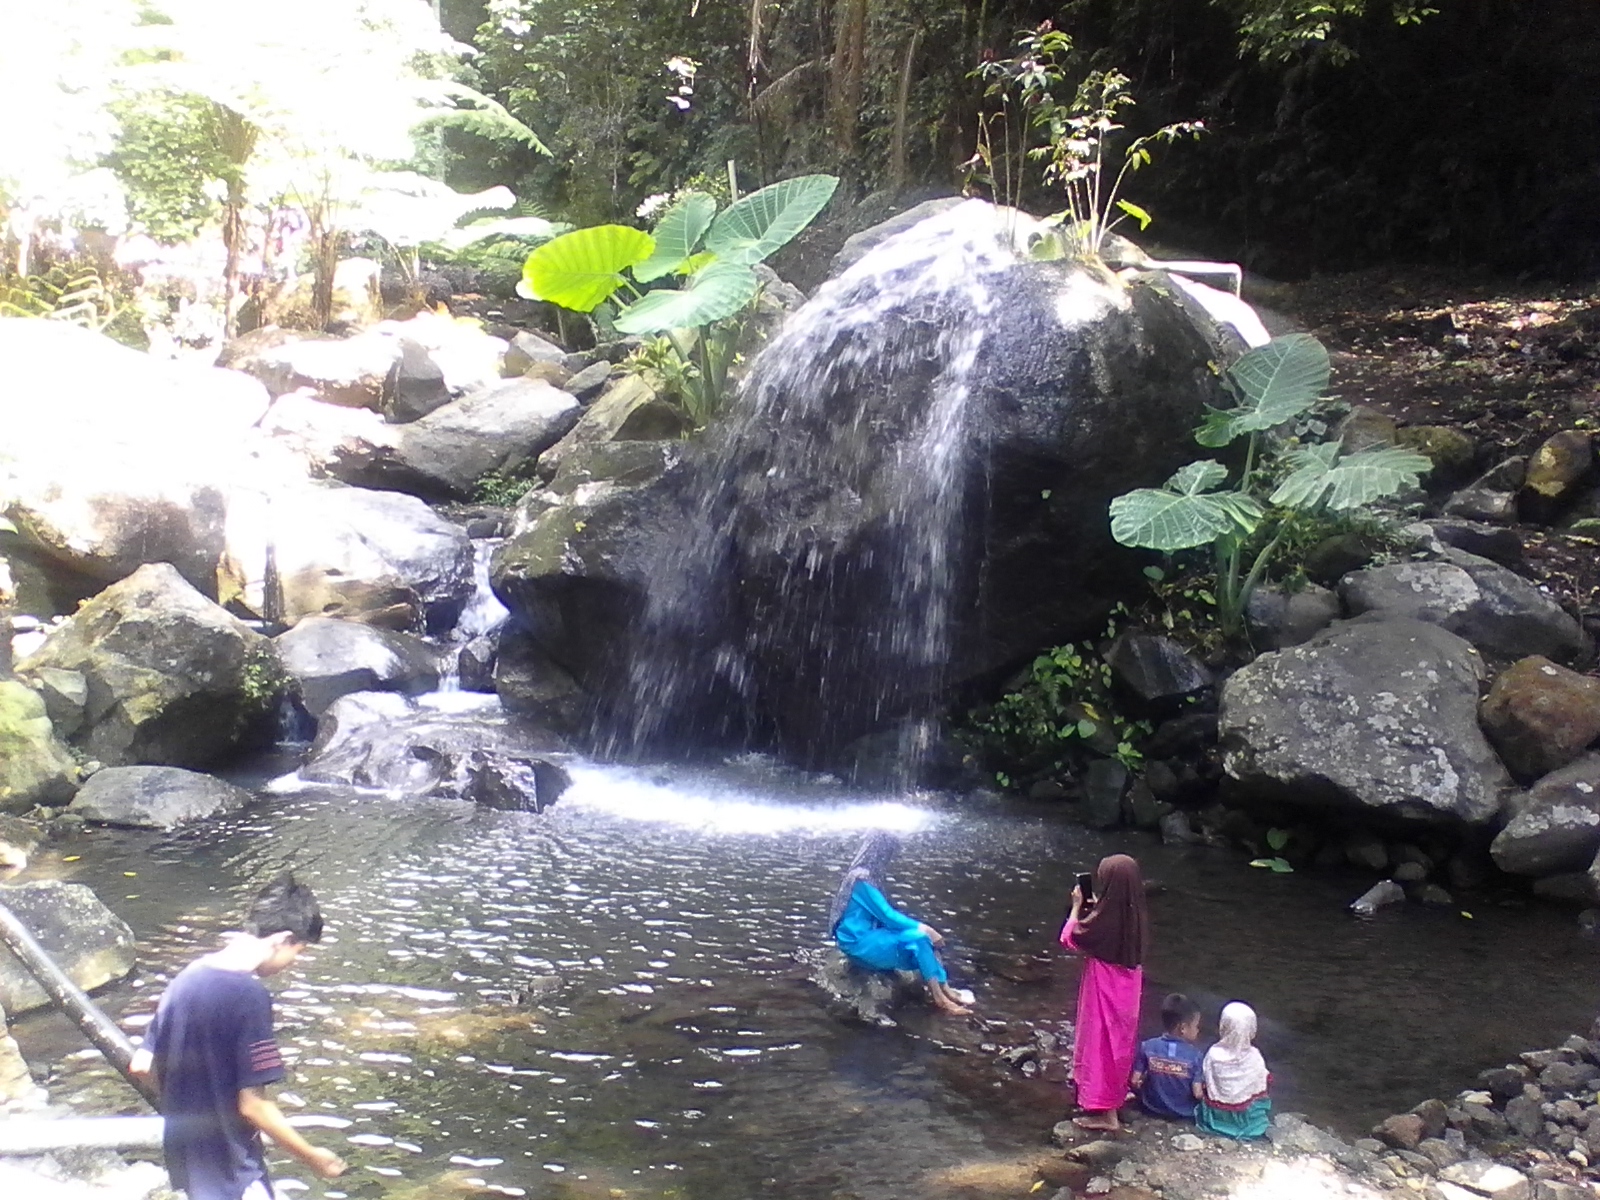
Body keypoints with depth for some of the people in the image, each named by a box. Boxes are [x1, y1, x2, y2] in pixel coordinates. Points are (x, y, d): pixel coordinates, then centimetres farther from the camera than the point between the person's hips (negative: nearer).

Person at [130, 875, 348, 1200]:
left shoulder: (188, 977, 0)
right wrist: (312, 1156, -12)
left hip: (185, 1152, 8)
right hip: (229, 1163, -8)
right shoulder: (249, 996, -24)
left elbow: (142, 1063, 7)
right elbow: (252, 1105, -22)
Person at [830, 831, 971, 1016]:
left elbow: (883, 912, 14)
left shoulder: (867, 875, 9)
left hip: (867, 934, 9)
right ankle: (939, 999, -14)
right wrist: (922, 927, -13)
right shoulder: (862, 880, -21)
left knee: (923, 936, -2)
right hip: (859, 942, -9)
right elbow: (887, 915, -20)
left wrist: (921, 927, 3)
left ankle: (944, 988, -7)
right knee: (918, 938, -19)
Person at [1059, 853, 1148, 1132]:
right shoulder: (1136, 915, -7)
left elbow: (1070, 939, -12)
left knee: (1100, 1044, 5)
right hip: (1128, 989, 7)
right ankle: (1117, 1095, 40)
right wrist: (1095, 908, 8)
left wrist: (1077, 906, -3)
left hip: (1104, 990, -7)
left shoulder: (1103, 918, -27)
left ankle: (1105, 1113, 11)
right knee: (1120, 1040, 23)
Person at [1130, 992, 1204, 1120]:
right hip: (1185, 1113, -4)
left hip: (1153, 1108, 4)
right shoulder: (1195, 1055, -19)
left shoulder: (1147, 1047, -14)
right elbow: (1197, 1093, -21)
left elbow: (1135, 1081, -11)